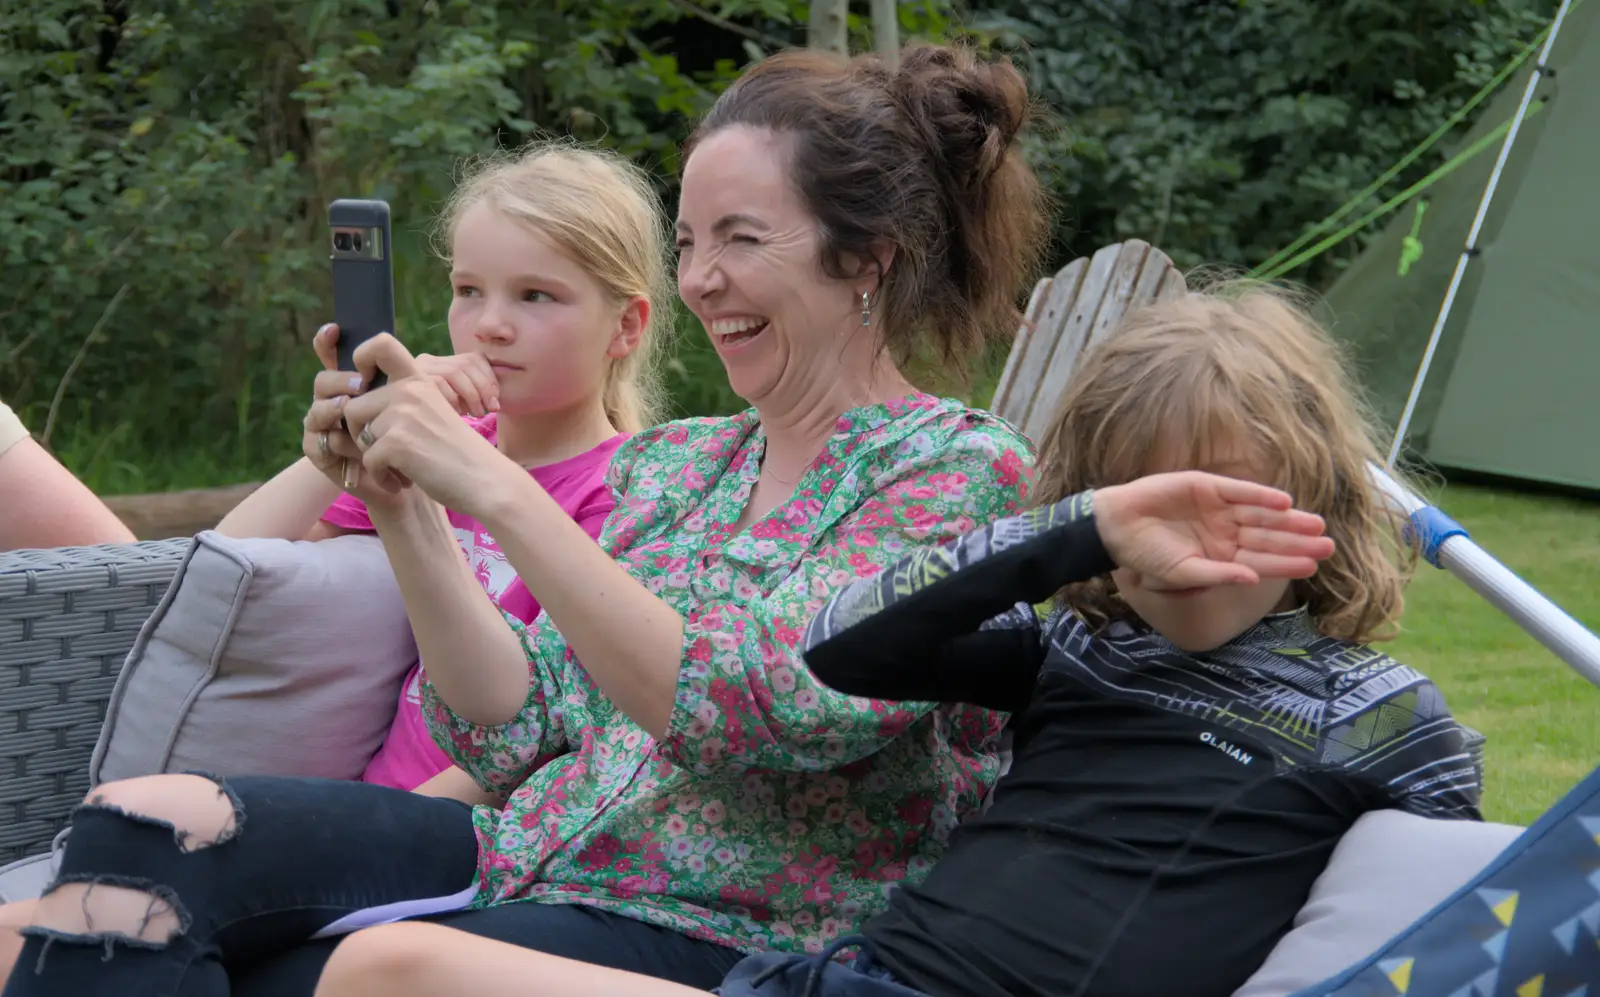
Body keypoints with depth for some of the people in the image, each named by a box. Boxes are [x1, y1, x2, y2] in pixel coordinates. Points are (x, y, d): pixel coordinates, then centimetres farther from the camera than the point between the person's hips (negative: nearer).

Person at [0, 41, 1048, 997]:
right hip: (531, 859, 7)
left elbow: (757, 715, -21)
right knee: (146, 825, -17)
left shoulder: (960, 472, -6)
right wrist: (403, 508, -2)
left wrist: (495, 488, -21)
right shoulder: (669, 464, 16)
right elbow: (518, 738, 10)